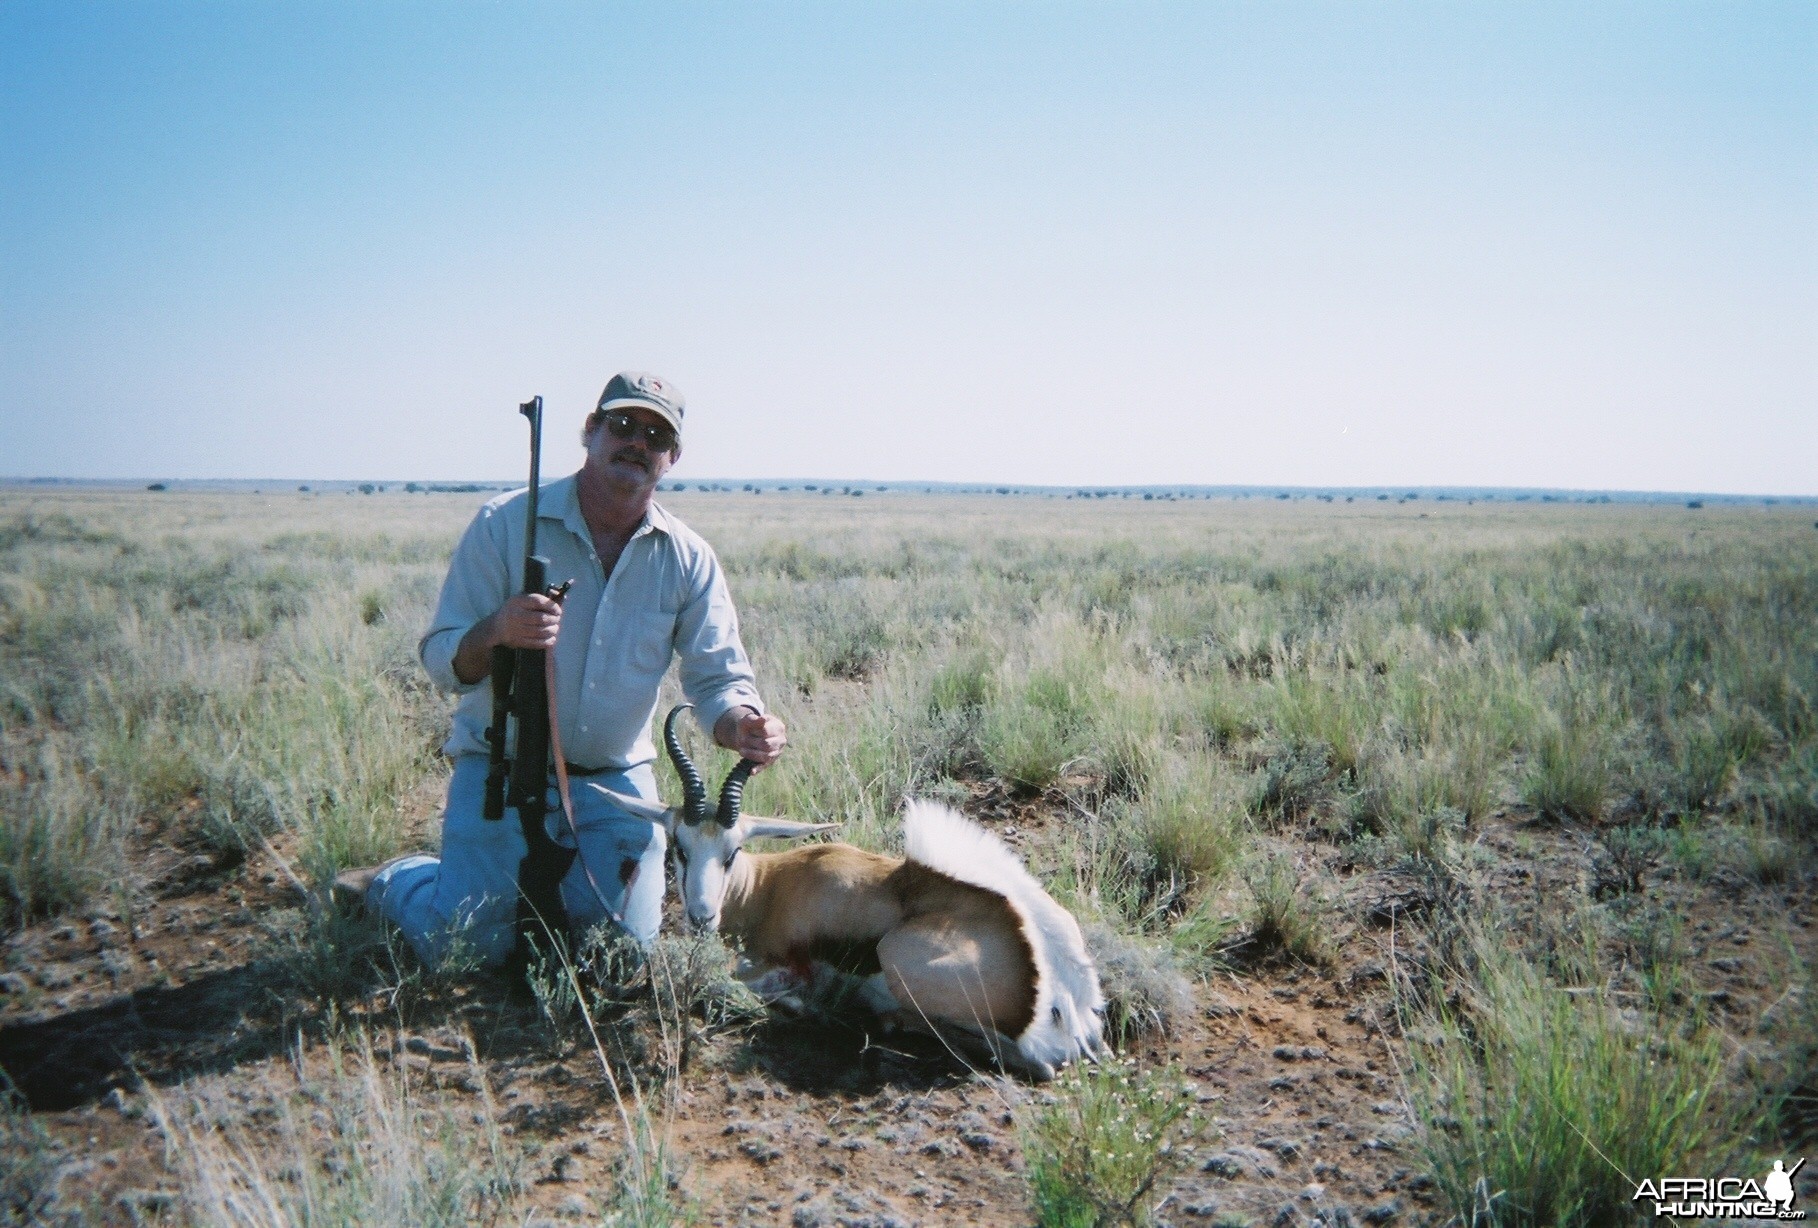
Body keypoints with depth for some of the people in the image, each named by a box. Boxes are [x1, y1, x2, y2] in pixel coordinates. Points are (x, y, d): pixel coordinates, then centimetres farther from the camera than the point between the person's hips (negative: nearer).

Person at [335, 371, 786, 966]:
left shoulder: (688, 558, -2)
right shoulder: (505, 523, -11)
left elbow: (719, 676, -5)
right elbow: (441, 661, -12)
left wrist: (742, 723, -29)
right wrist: (496, 631, -35)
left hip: (617, 781, 3)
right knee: (465, 950, -4)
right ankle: (395, 879, 30)